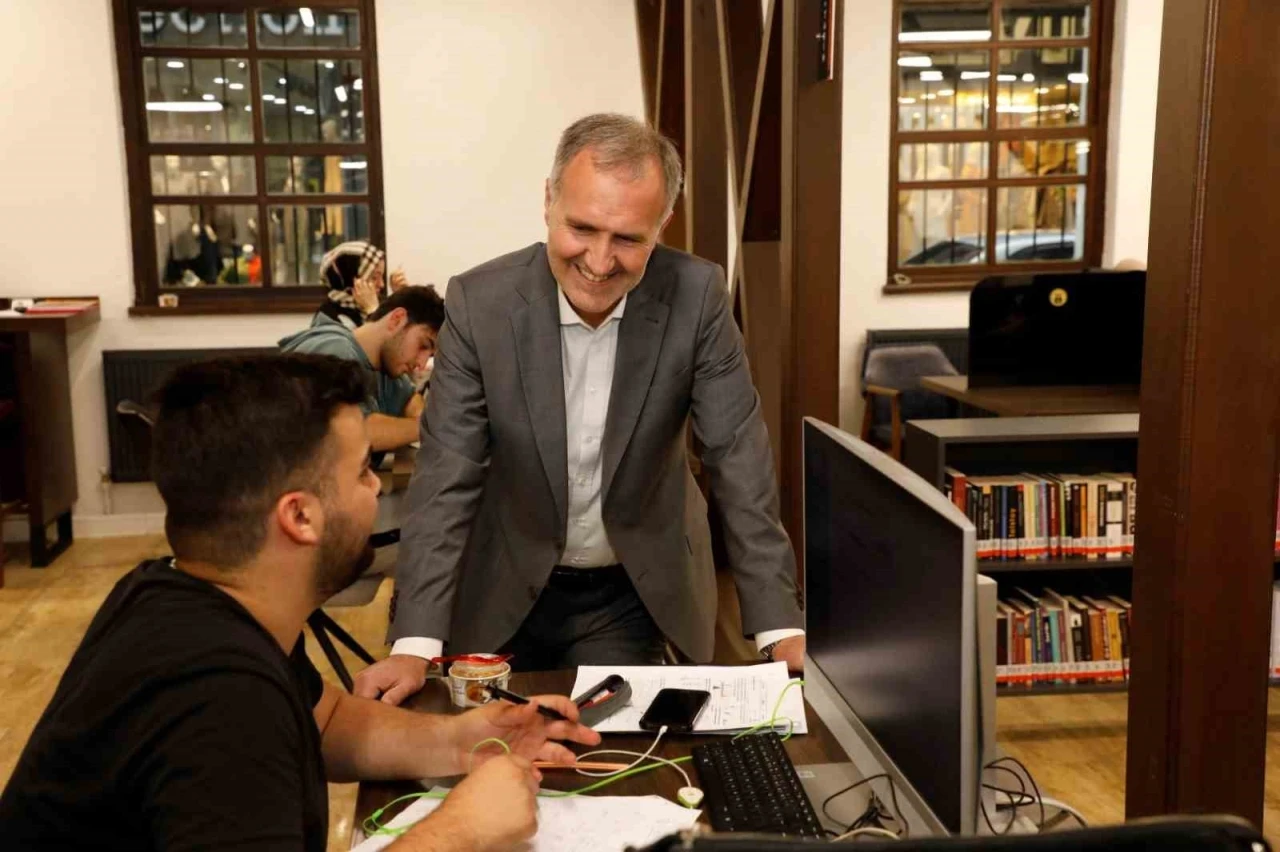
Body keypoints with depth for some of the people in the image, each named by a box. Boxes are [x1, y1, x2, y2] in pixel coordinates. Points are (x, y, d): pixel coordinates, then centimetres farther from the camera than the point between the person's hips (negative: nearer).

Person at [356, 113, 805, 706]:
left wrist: (782, 629, -20)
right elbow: (447, 479, -17)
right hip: (507, 592, 1)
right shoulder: (480, 302, -18)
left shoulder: (696, 297, -17)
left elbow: (739, 463, -15)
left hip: (637, 593, 0)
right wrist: (415, 646, -24)